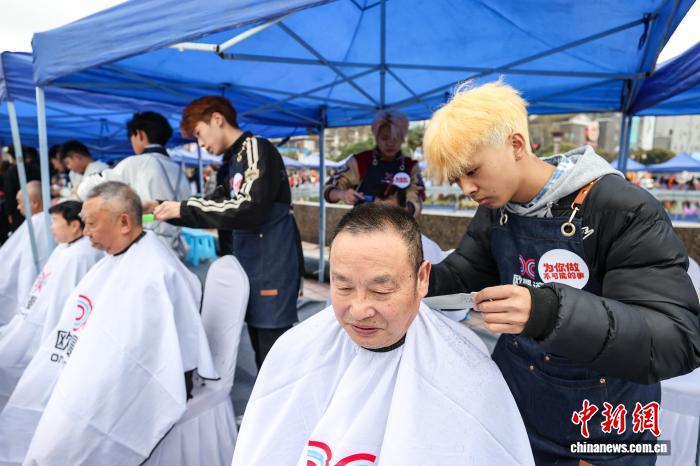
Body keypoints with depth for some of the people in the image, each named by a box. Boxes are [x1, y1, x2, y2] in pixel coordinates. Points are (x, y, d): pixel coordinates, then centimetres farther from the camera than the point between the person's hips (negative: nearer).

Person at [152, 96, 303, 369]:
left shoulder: (256, 148, -9)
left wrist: (185, 208, -14)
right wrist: (165, 210, 11)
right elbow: (216, 210, 21)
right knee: (261, 351, 14)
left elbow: (249, 211, -21)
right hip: (252, 266, 9)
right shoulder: (235, 161, 17)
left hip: (273, 266, -9)